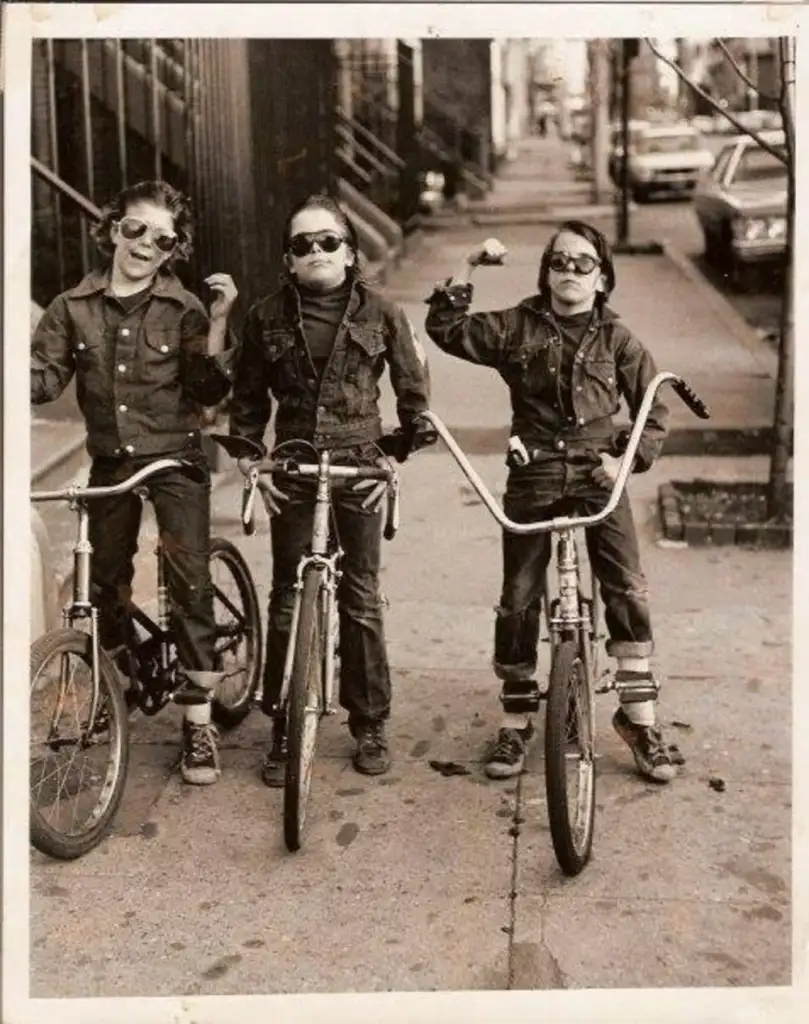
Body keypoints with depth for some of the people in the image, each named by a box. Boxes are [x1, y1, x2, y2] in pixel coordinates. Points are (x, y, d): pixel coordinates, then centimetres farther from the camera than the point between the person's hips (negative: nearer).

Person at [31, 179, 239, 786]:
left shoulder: (183, 309, -5)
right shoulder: (74, 307, 2)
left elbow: (210, 390, -11)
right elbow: (43, 378, -4)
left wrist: (218, 322, -22)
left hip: (176, 460, -3)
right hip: (111, 463, 3)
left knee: (190, 582, -9)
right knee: (107, 581, 14)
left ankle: (198, 720, -3)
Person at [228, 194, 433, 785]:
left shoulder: (380, 313, -2)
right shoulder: (267, 317, 2)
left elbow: (414, 387, 5)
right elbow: (248, 398, 10)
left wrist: (396, 457, 0)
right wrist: (252, 461, 1)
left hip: (361, 469, -1)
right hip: (292, 472, 1)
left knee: (361, 599, 6)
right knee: (287, 600, 5)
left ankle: (371, 725, 19)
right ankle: (283, 730, 16)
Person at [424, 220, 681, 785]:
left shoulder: (616, 338, 6)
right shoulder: (517, 327, 6)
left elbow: (654, 407, 8)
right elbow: (448, 330, -1)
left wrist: (630, 458, -5)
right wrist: (468, 270, -7)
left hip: (598, 476, 0)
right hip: (533, 477, 0)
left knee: (628, 589, -10)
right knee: (519, 599, 3)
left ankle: (640, 716, 2)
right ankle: (516, 721, 16)